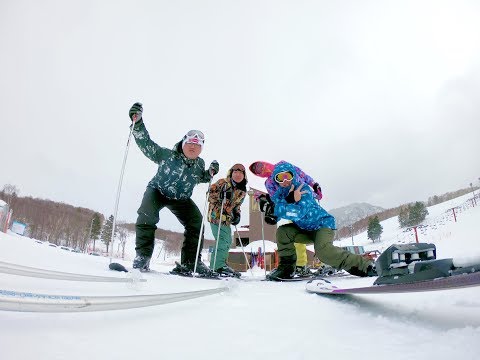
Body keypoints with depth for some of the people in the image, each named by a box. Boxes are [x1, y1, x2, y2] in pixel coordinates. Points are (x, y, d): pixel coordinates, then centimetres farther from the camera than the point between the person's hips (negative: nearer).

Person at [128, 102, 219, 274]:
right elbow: (146, 144, -30)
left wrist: (210, 173, -11)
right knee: (146, 216, -30)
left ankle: (190, 261, 1)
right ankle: (143, 255, -15)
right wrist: (137, 123, -44)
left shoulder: (200, 164, -10)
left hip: (181, 199, 4)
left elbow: (201, 178, 12)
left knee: (196, 222, -9)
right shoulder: (167, 155, -22)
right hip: (157, 191, -3)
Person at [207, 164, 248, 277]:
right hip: (216, 214, -8)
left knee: (228, 241, 14)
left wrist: (237, 214, 6)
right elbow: (210, 193, -9)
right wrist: (220, 195, -26)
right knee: (223, 239, -16)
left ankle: (218, 265, 27)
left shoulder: (242, 192, 13)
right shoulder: (223, 182, -6)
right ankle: (219, 266, -10)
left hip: (227, 218, 8)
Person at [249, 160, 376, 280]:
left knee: (323, 250, -30)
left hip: (322, 224, -7)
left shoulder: (303, 189, -24)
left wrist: (274, 208, -37)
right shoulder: (279, 193, -2)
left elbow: (298, 213, -38)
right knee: (283, 232, -11)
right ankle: (287, 268, 0)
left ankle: (363, 266, -18)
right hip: (304, 229, 7)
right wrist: (289, 199, -30)